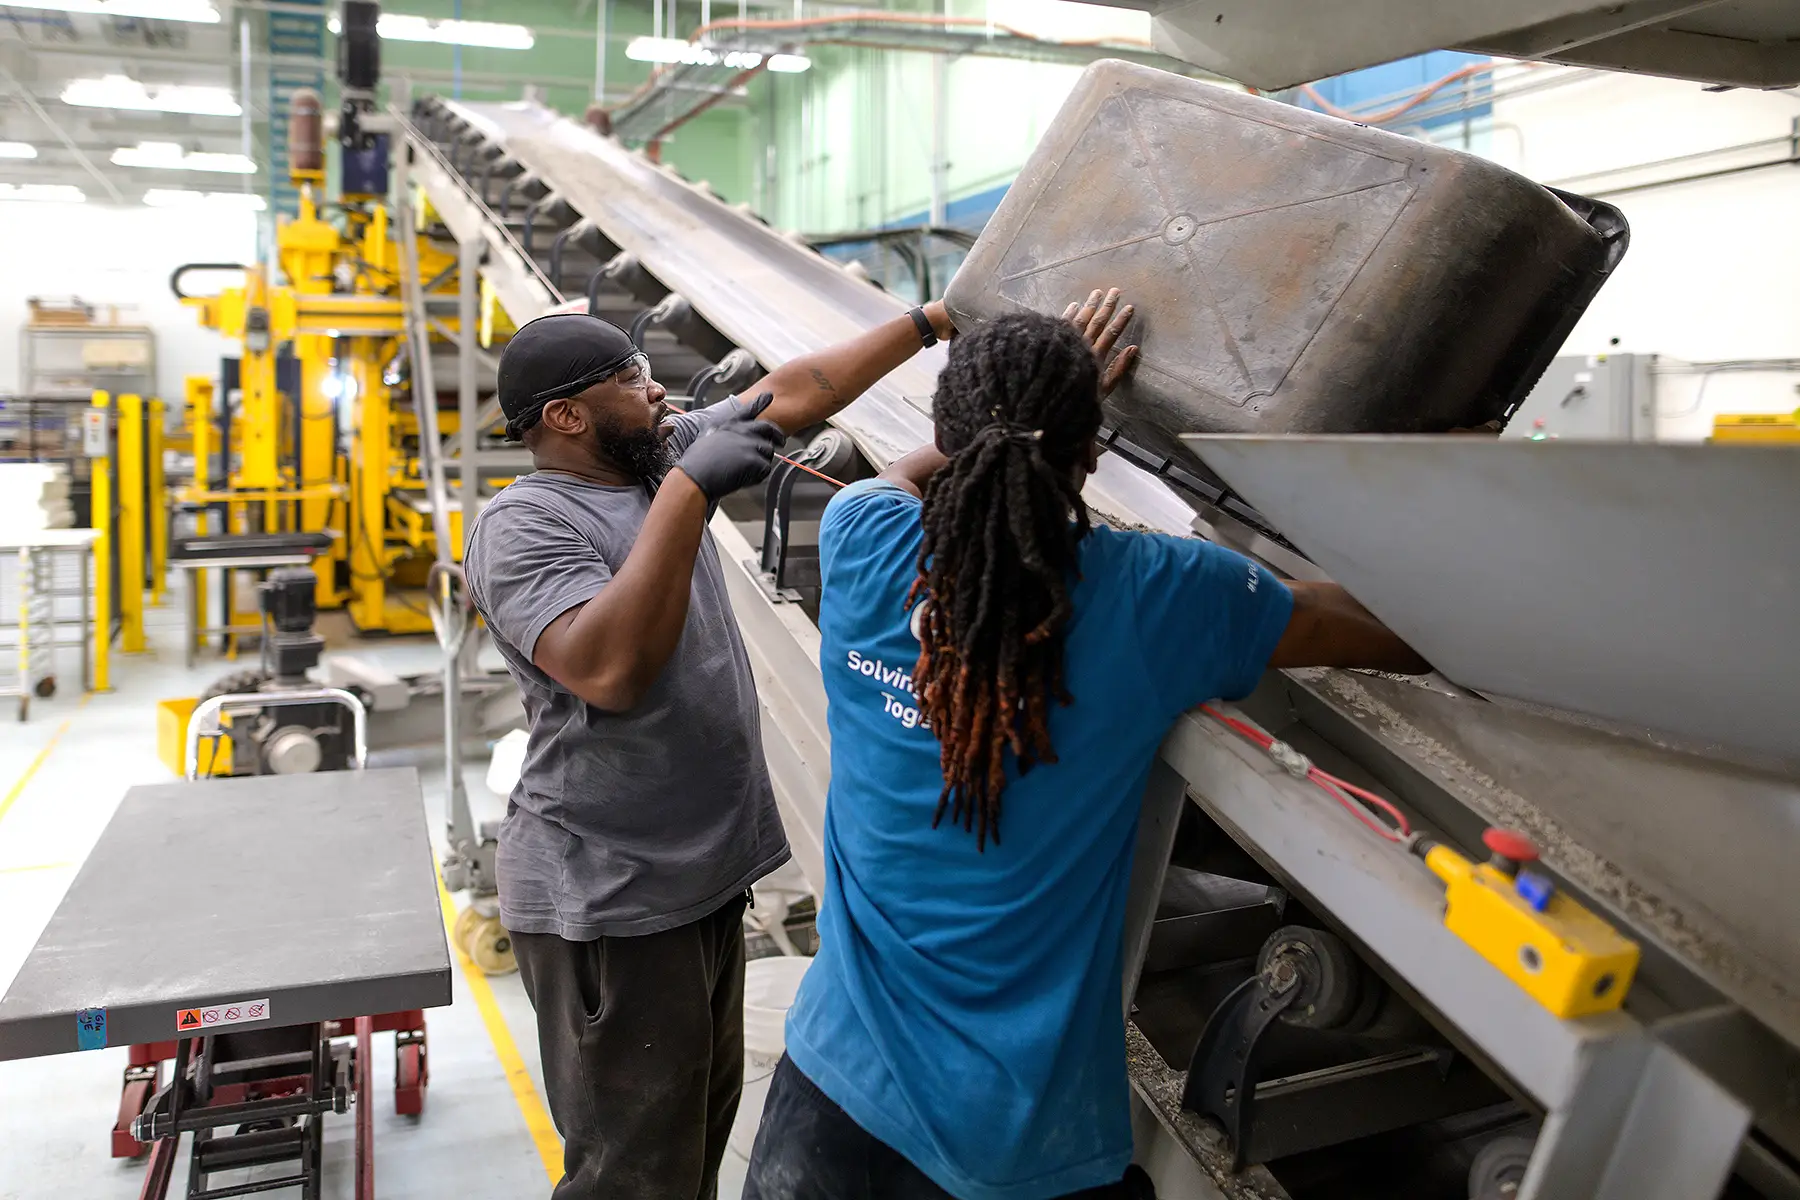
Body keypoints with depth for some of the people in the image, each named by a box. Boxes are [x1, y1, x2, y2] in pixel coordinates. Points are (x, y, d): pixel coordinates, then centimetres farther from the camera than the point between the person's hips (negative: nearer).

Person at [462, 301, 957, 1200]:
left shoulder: (665, 456, 7)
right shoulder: (523, 525, -16)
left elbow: (794, 392, 11)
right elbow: (612, 671, -31)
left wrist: (932, 320, 11)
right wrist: (688, 493, -28)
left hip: (706, 874, 9)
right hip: (609, 901, -8)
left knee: (705, 1121, 23)